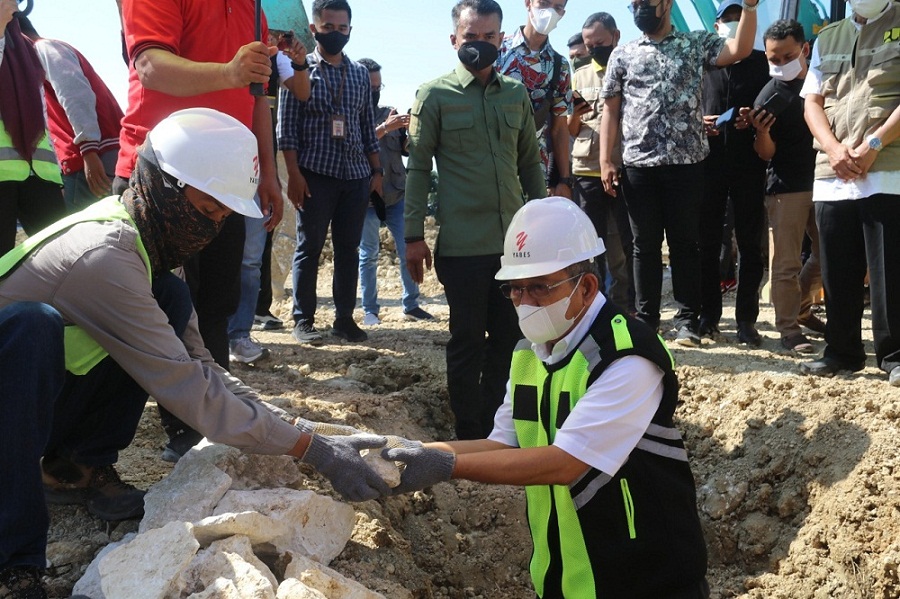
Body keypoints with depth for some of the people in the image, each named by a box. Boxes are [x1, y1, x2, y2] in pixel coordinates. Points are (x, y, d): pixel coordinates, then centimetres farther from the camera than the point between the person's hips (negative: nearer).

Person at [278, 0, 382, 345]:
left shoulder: (360, 73, 15)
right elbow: (287, 126, -4)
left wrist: (377, 171, 11)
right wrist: (294, 173, -11)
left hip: (357, 175, 4)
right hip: (315, 173, -4)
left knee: (348, 248, 7)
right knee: (309, 247, 1)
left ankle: (344, 318, 14)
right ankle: (303, 319, 8)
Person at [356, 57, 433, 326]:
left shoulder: (390, 113, 11)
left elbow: (406, 149, 8)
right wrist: (383, 129, -26)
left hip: (397, 195, 4)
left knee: (408, 251, 3)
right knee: (368, 256, 3)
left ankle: (411, 305, 14)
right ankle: (370, 310, 12)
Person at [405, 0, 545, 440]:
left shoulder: (517, 94, 12)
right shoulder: (435, 95, -1)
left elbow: (530, 162, 17)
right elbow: (418, 167, -2)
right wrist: (414, 236, -7)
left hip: (514, 240, 5)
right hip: (462, 245, -4)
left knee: (508, 338, 11)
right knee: (468, 341, 5)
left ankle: (494, 427, 28)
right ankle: (469, 435, 18)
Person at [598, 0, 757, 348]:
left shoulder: (696, 44, 8)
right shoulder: (622, 55, 11)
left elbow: (740, 49, -6)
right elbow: (611, 111, 9)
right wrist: (605, 160, 1)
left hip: (686, 163, -1)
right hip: (638, 165, 1)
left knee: (685, 243, 4)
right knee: (645, 245, 7)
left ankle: (688, 319, 12)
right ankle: (646, 317, 15)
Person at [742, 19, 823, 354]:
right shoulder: (769, 96, -7)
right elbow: (766, 154, -8)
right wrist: (761, 131, -27)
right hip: (787, 187, -5)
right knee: (787, 263, -3)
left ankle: (801, 310, 30)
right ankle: (789, 331, 3)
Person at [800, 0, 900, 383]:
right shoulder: (826, 39, 19)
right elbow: (812, 103, 11)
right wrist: (833, 149, -5)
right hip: (831, 177, 4)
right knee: (837, 273, 8)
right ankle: (842, 351, 19)